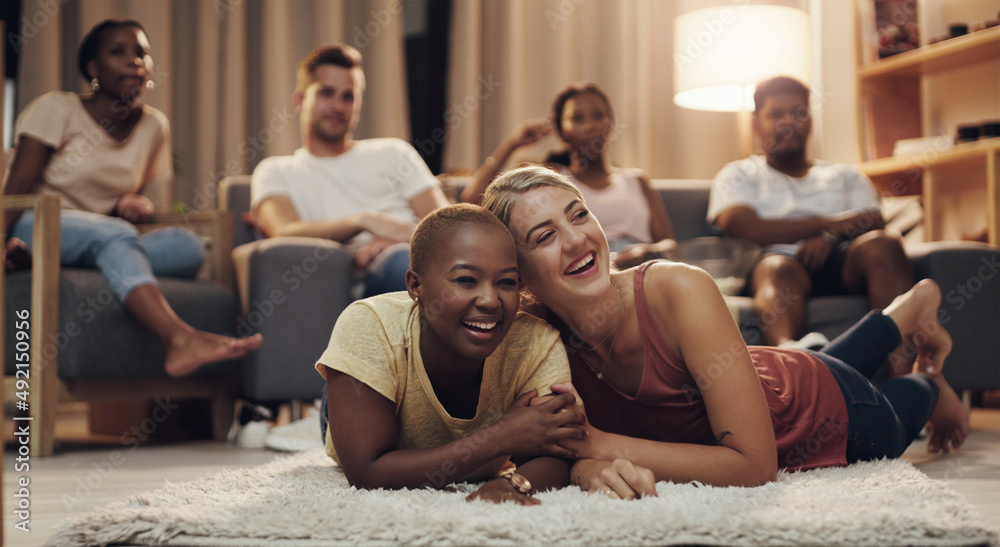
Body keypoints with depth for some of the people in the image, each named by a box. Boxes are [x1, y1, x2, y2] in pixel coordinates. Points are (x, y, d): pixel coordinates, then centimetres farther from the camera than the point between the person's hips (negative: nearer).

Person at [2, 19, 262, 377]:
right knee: (116, 234, -38)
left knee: (187, 246, -26)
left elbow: (155, 204, 16)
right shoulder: (56, 109, 1)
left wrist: (137, 206, -10)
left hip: (110, 241, 5)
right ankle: (179, 338, -57)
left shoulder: (153, 126, 14)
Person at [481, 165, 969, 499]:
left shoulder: (678, 291, -43)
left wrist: (599, 444, -45)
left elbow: (755, 463, -43)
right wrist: (582, 466, -44)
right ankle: (905, 312, 58)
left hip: (834, 413, -4)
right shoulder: (536, 335, -31)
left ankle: (924, 356, 60)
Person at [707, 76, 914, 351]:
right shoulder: (738, 175, 25)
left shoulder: (846, 175, 34)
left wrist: (830, 238, -10)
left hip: (843, 266, 3)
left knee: (883, 245, -30)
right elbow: (741, 226, 2)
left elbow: (874, 225, 14)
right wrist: (827, 223, -1)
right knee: (778, 268, -39)